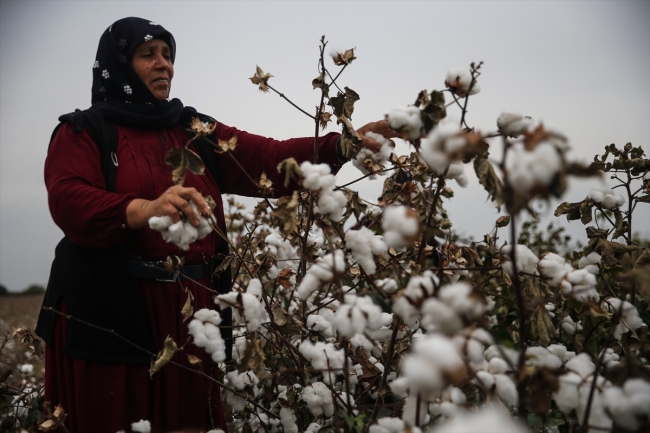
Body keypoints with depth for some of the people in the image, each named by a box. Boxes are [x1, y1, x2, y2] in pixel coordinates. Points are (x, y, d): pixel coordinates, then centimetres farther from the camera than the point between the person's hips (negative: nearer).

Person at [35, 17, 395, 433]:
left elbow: (268, 160, 3)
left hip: (188, 309, 4)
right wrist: (145, 210, -34)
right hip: (105, 312, -3)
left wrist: (344, 144, -13)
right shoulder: (83, 131, 4)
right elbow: (69, 202, -15)